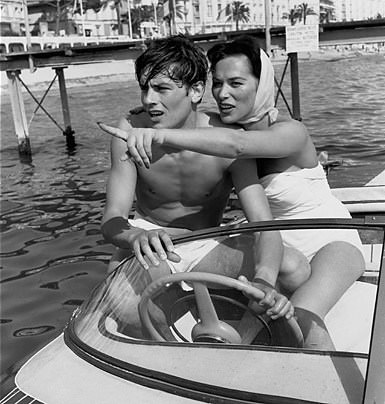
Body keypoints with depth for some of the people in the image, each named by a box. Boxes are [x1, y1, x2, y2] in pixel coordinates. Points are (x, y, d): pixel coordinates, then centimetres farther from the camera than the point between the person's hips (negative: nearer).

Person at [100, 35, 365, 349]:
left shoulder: (290, 132, -22)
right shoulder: (233, 125, -3)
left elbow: (235, 144, -44)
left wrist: (159, 134, -55)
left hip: (331, 243, -6)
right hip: (280, 246, 6)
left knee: (301, 319, -33)